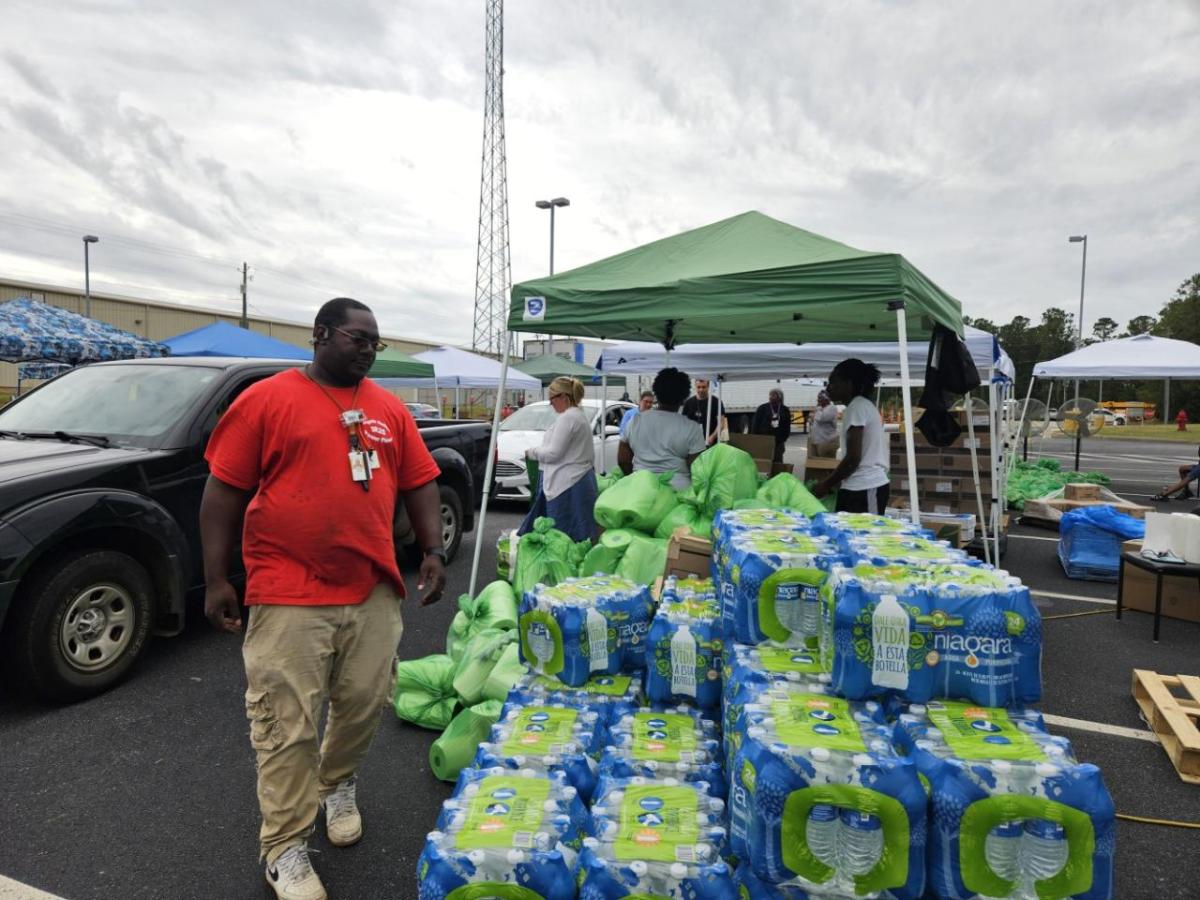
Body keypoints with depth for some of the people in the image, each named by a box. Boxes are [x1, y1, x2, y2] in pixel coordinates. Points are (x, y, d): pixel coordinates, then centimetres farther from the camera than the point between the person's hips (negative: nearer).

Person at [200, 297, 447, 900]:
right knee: (287, 724, 2)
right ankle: (284, 847, 20)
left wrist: (433, 551, 3)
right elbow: (223, 492, -3)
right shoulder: (266, 400, -3)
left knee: (363, 705, 14)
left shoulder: (390, 410, 10)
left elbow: (418, 484, 13)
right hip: (288, 595, -4)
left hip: (373, 591, 5)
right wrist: (216, 580, -6)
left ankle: (338, 786, 41)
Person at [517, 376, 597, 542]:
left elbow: (553, 453, -15)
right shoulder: (580, 416, 18)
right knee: (580, 536, 7)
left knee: (564, 537, -9)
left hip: (567, 485, -10)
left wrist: (532, 452, 0)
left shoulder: (567, 418, -13)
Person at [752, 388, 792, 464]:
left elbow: (787, 427, 11)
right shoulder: (762, 409, 2)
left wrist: (783, 439, 0)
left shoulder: (785, 410, 9)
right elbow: (755, 425, 1)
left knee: (778, 462, 4)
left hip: (778, 443, 2)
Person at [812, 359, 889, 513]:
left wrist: (826, 484, -4)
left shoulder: (857, 407, -9)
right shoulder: (863, 406, 19)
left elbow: (853, 458, -15)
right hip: (868, 486, 9)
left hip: (864, 489, -9)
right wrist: (831, 480, 19)